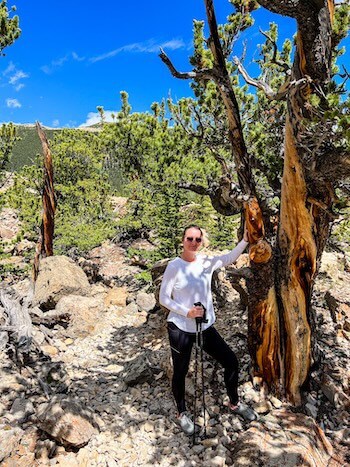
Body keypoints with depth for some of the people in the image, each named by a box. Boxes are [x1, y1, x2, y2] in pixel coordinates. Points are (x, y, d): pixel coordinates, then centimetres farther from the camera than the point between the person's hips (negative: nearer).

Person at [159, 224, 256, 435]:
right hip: (180, 329, -4)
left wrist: (245, 240, -16)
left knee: (232, 361, 10)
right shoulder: (174, 266, -14)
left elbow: (229, 258, -2)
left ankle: (234, 403, 36)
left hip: (206, 327, 5)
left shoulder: (206, 262, -3)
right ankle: (182, 413, 40)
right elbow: (164, 298, -11)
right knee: (181, 372, 13)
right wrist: (187, 312, -21)